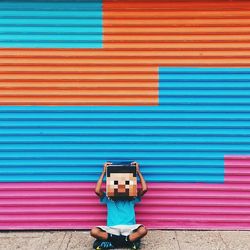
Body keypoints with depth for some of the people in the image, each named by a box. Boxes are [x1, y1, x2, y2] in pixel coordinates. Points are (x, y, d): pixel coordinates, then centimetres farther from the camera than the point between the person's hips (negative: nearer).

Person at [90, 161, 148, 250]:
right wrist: (104, 172, 7)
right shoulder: (108, 198, 18)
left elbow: (144, 189, 6)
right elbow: (97, 190, 0)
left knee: (143, 230, -32)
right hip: (112, 229, 1)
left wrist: (138, 171, 10)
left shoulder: (131, 197, 19)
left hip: (129, 228, 0)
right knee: (94, 231, -28)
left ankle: (112, 241, -26)